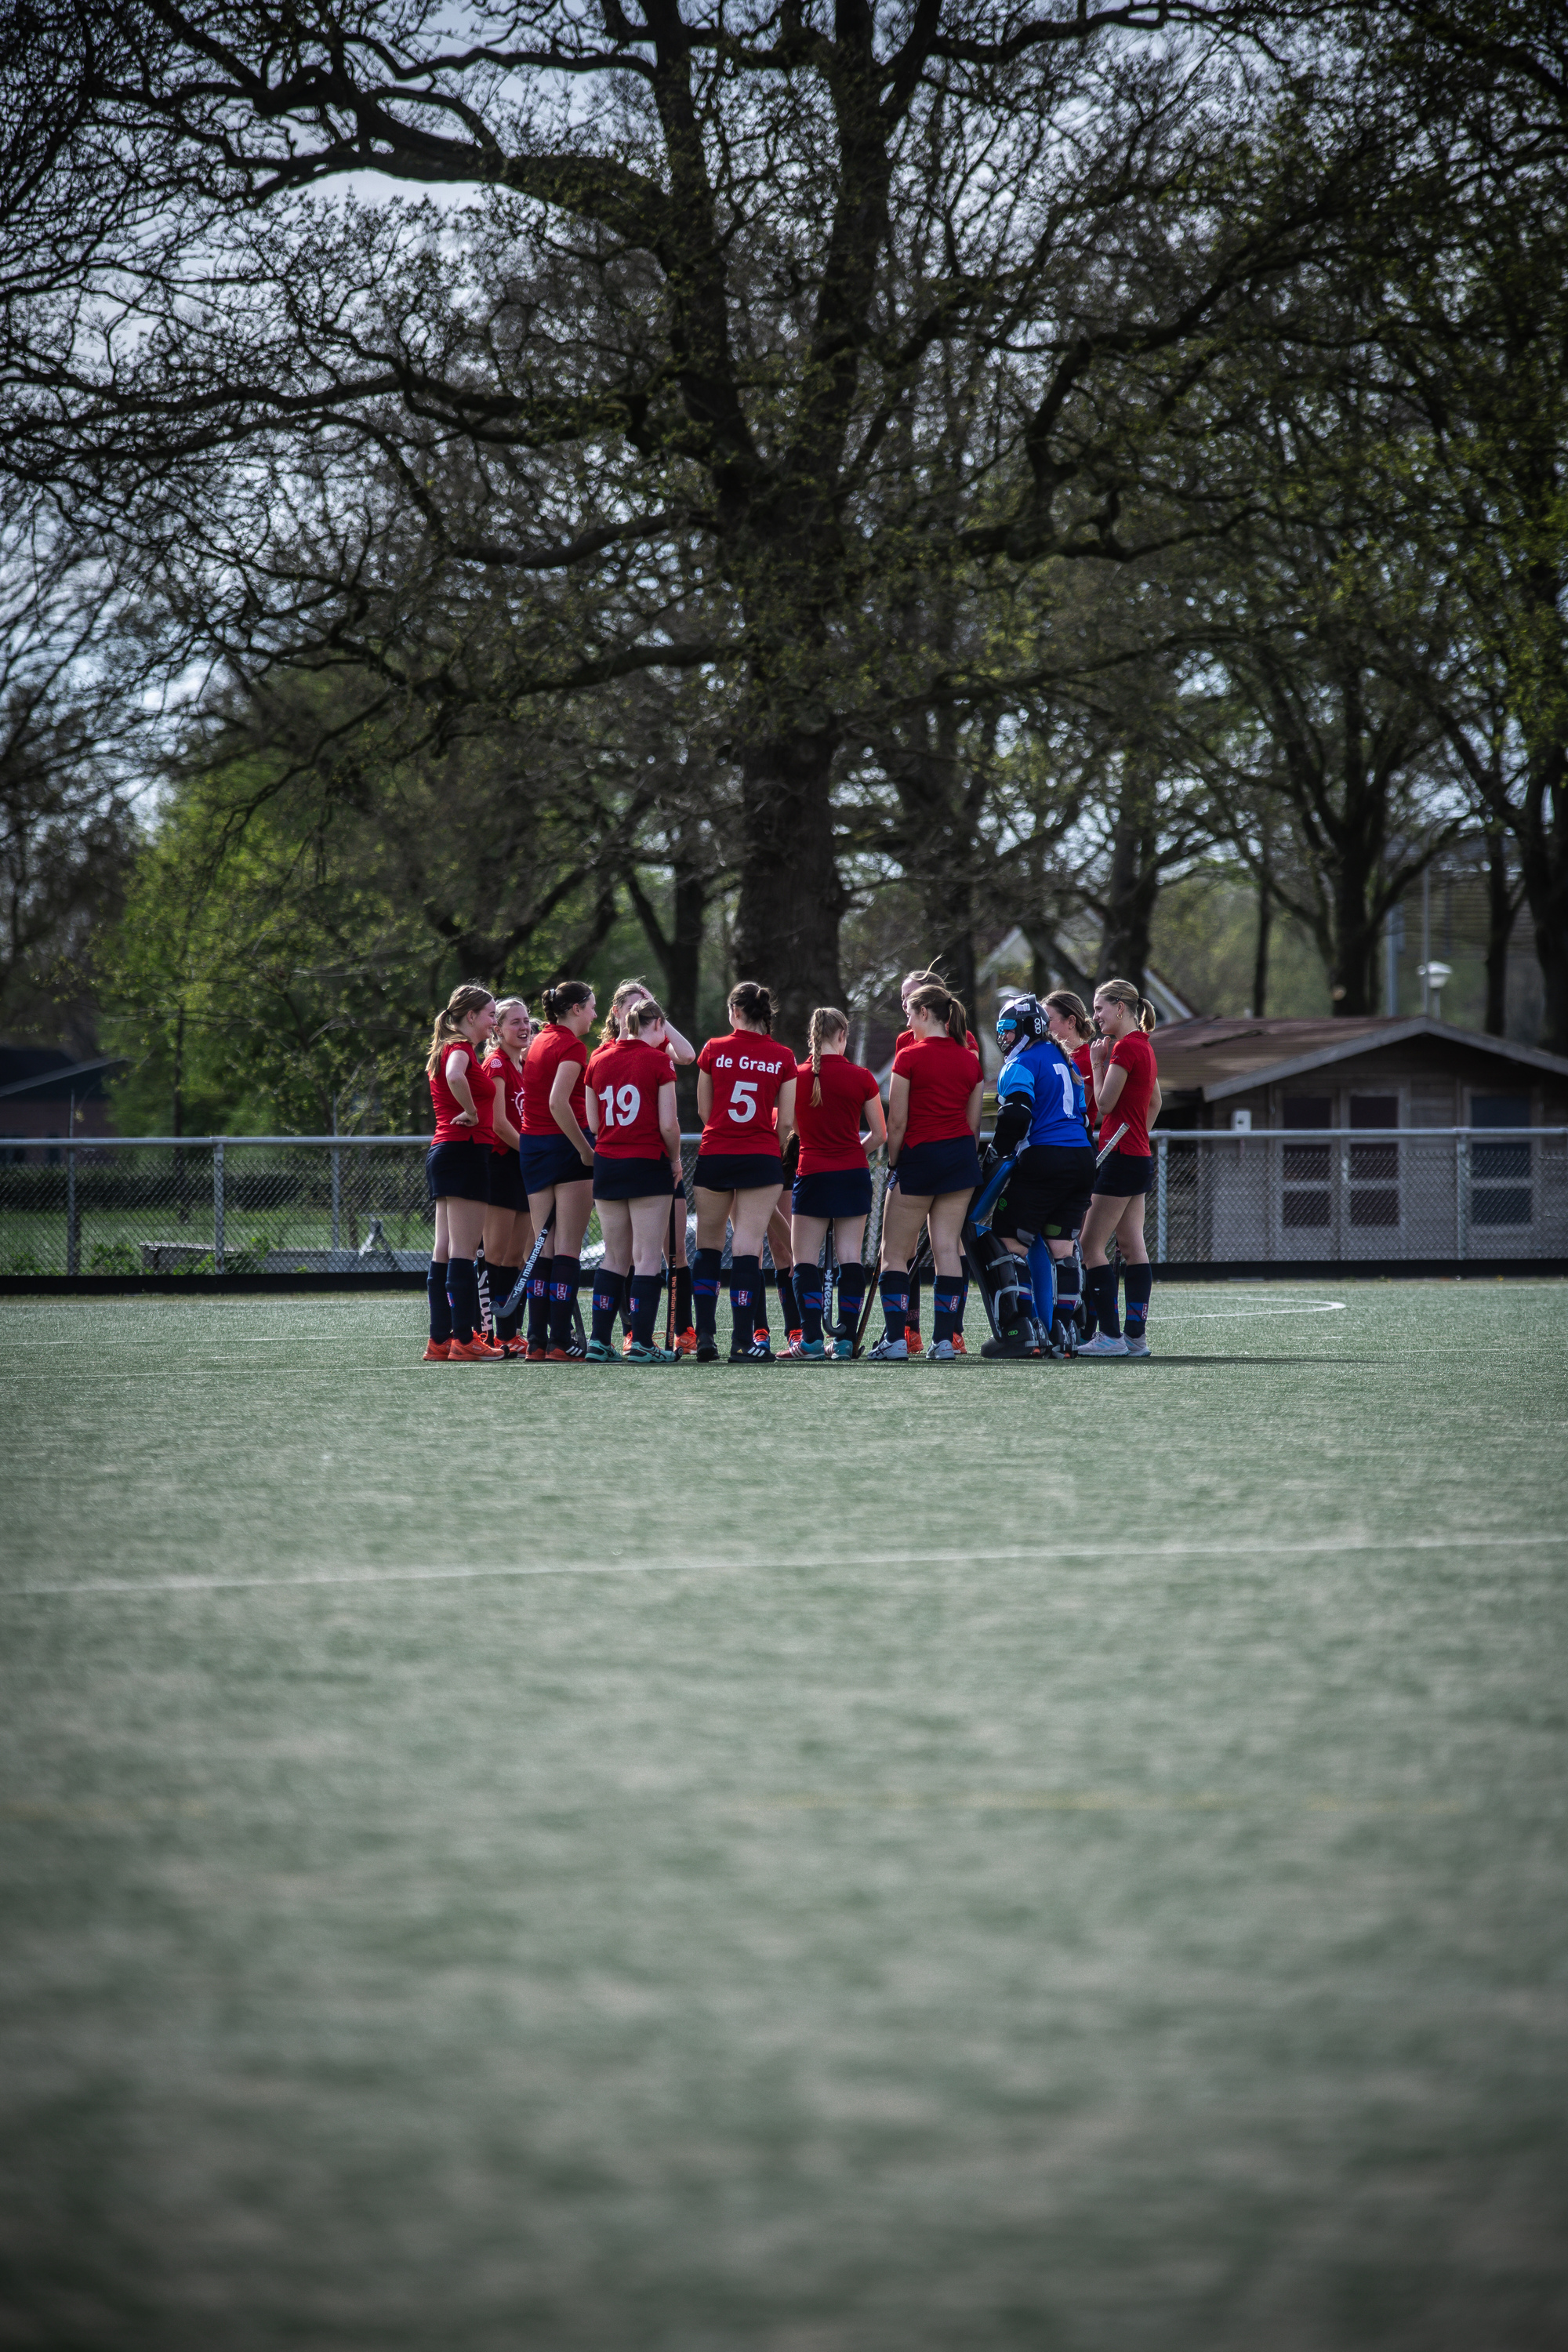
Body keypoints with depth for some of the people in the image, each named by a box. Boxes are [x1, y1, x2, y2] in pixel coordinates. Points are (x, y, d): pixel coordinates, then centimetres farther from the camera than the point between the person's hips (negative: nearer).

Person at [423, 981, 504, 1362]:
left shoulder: (448, 1049, 18)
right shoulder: (461, 1048, -11)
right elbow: (455, 1077, -32)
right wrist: (471, 1112, -18)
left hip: (443, 1152, 10)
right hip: (465, 1151, -10)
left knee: (445, 1251, 8)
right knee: (463, 1250, -10)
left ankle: (440, 1340, 9)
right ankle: (463, 1340, -11)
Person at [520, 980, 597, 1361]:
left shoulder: (541, 1040, 14)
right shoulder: (571, 1046, -10)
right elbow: (558, 1103, -21)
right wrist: (586, 1150, -16)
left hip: (532, 1145, 8)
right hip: (565, 1144, -8)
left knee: (544, 1246, 8)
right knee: (568, 1246, -6)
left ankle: (537, 1340, 5)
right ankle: (561, 1340, -9)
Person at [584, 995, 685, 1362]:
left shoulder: (599, 1060, 6)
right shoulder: (657, 1060, -8)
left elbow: (593, 1124, 7)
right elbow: (668, 1124, -11)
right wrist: (675, 1157, 4)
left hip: (606, 1164, 5)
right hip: (647, 1164, -5)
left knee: (615, 1258, 12)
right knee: (648, 1258, -2)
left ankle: (599, 1341, 8)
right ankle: (641, 1343, -5)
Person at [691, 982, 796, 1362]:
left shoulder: (714, 1050, -1)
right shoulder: (782, 1059, 0)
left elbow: (704, 1111, 7)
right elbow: (786, 1122, 0)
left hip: (714, 1156, 0)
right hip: (762, 1157, 0)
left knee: (708, 1245, 12)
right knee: (749, 1248, -2)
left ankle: (705, 1336, 7)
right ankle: (743, 1341, -6)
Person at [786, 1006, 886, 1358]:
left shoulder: (796, 1077, -3)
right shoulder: (860, 1078, -3)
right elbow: (880, 1135, 2)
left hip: (812, 1174, -1)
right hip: (853, 1176, 1)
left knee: (805, 1260, 2)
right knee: (850, 1257, 4)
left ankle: (811, 1338, -8)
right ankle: (846, 1338, 2)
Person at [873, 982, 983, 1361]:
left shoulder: (909, 1057, -10)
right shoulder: (969, 1058, 6)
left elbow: (897, 1122, -11)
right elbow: (974, 1121, 10)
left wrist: (892, 1161, 1)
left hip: (919, 1157, -5)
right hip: (961, 1156, 5)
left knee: (894, 1253, 2)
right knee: (947, 1248, 6)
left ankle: (895, 1340, -5)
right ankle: (944, 1339, 3)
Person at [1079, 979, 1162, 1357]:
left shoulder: (1125, 1047, -15)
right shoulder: (1144, 1046, 14)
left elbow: (1105, 1103, -15)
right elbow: (1155, 1102, 24)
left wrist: (1098, 1062, -5)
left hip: (1120, 1156, -10)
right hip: (1140, 1157, 10)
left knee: (1092, 1245, -7)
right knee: (1132, 1245, 9)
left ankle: (1111, 1335, -10)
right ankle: (1136, 1336, 8)